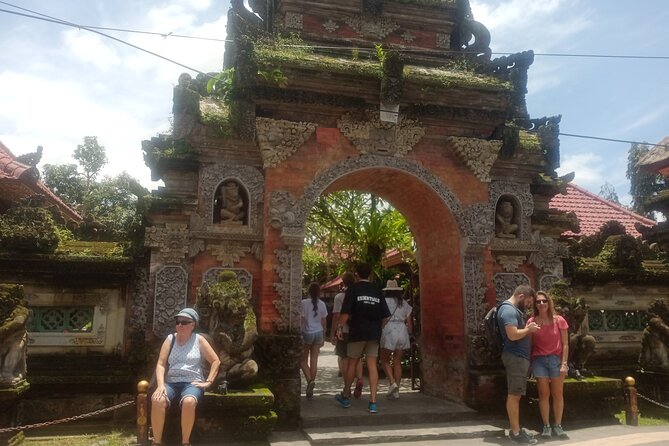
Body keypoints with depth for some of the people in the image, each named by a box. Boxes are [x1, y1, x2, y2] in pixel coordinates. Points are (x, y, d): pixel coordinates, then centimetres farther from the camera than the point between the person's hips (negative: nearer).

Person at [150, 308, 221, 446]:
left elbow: (216, 361, 6)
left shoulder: (199, 340, 5)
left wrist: (208, 382, -3)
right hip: (171, 382, 2)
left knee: (189, 402, -36)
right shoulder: (170, 339, 10)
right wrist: (160, 385, -15)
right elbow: (161, 364, 1)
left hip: (192, 382, -2)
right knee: (157, 400, -31)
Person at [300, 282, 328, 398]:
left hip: (307, 333, -4)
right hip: (318, 333, 4)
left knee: (303, 360, 9)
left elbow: (301, 320, -11)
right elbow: (324, 322, 8)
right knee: (314, 360, 7)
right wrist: (323, 338, 17)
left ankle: (310, 380, -13)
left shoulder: (304, 303, -9)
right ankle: (310, 388, 11)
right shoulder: (322, 304, 3)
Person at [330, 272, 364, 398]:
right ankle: (359, 379, -6)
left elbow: (336, 316, -11)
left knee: (344, 358, 9)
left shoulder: (339, 296, -8)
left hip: (344, 332, -3)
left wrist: (332, 333, -5)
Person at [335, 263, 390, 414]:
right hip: (374, 334, 3)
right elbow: (386, 316, 7)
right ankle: (373, 402, -1)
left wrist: (340, 327, -1)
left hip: (357, 332, -3)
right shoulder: (377, 291, 8)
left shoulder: (353, 289, -5)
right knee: (372, 365, 3)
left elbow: (345, 313, -12)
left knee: (352, 363, 11)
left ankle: (346, 396, 26)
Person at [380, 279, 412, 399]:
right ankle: (396, 391, 11)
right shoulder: (404, 304, 12)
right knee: (397, 362, 10)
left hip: (389, 331, -4)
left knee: (385, 360, 11)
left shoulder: (385, 301, -2)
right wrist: (409, 334, 22)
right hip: (402, 331, 4)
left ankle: (392, 382, -8)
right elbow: (409, 322, 12)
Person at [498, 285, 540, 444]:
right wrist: (529, 329, -11)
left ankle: (514, 428, 21)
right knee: (514, 395, -5)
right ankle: (516, 433, 0)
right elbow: (513, 335, -25)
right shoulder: (508, 310, -16)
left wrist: (528, 328, 8)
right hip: (515, 357, -11)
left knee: (516, 395, 14)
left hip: (519, 357, 11)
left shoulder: (514, 310, 19)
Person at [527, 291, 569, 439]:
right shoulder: (531, 322, -1)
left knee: (557, 394, 5)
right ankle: (546, 426, 12)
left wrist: (564, 363, -6)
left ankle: (558, 426, 16)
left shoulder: (559, 320, -1)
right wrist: (529, 364, -3)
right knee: (544, 394, 4)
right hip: (539, 360, 0)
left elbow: (565, 344, 1)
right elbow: (529, 344, 2)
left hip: (556, 359, 0)